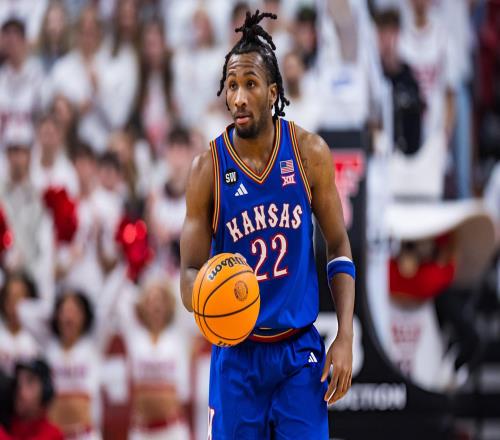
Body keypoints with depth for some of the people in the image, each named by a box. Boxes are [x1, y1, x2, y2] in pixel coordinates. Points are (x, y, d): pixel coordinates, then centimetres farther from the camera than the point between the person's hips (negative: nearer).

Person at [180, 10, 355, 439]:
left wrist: (345, 338, -4)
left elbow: (339, 247, 5)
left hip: (301, 350, 1)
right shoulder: (207, 168, -7)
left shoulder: (310, 152, -4)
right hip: (237, 354, -1)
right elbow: (190, 273, -3)